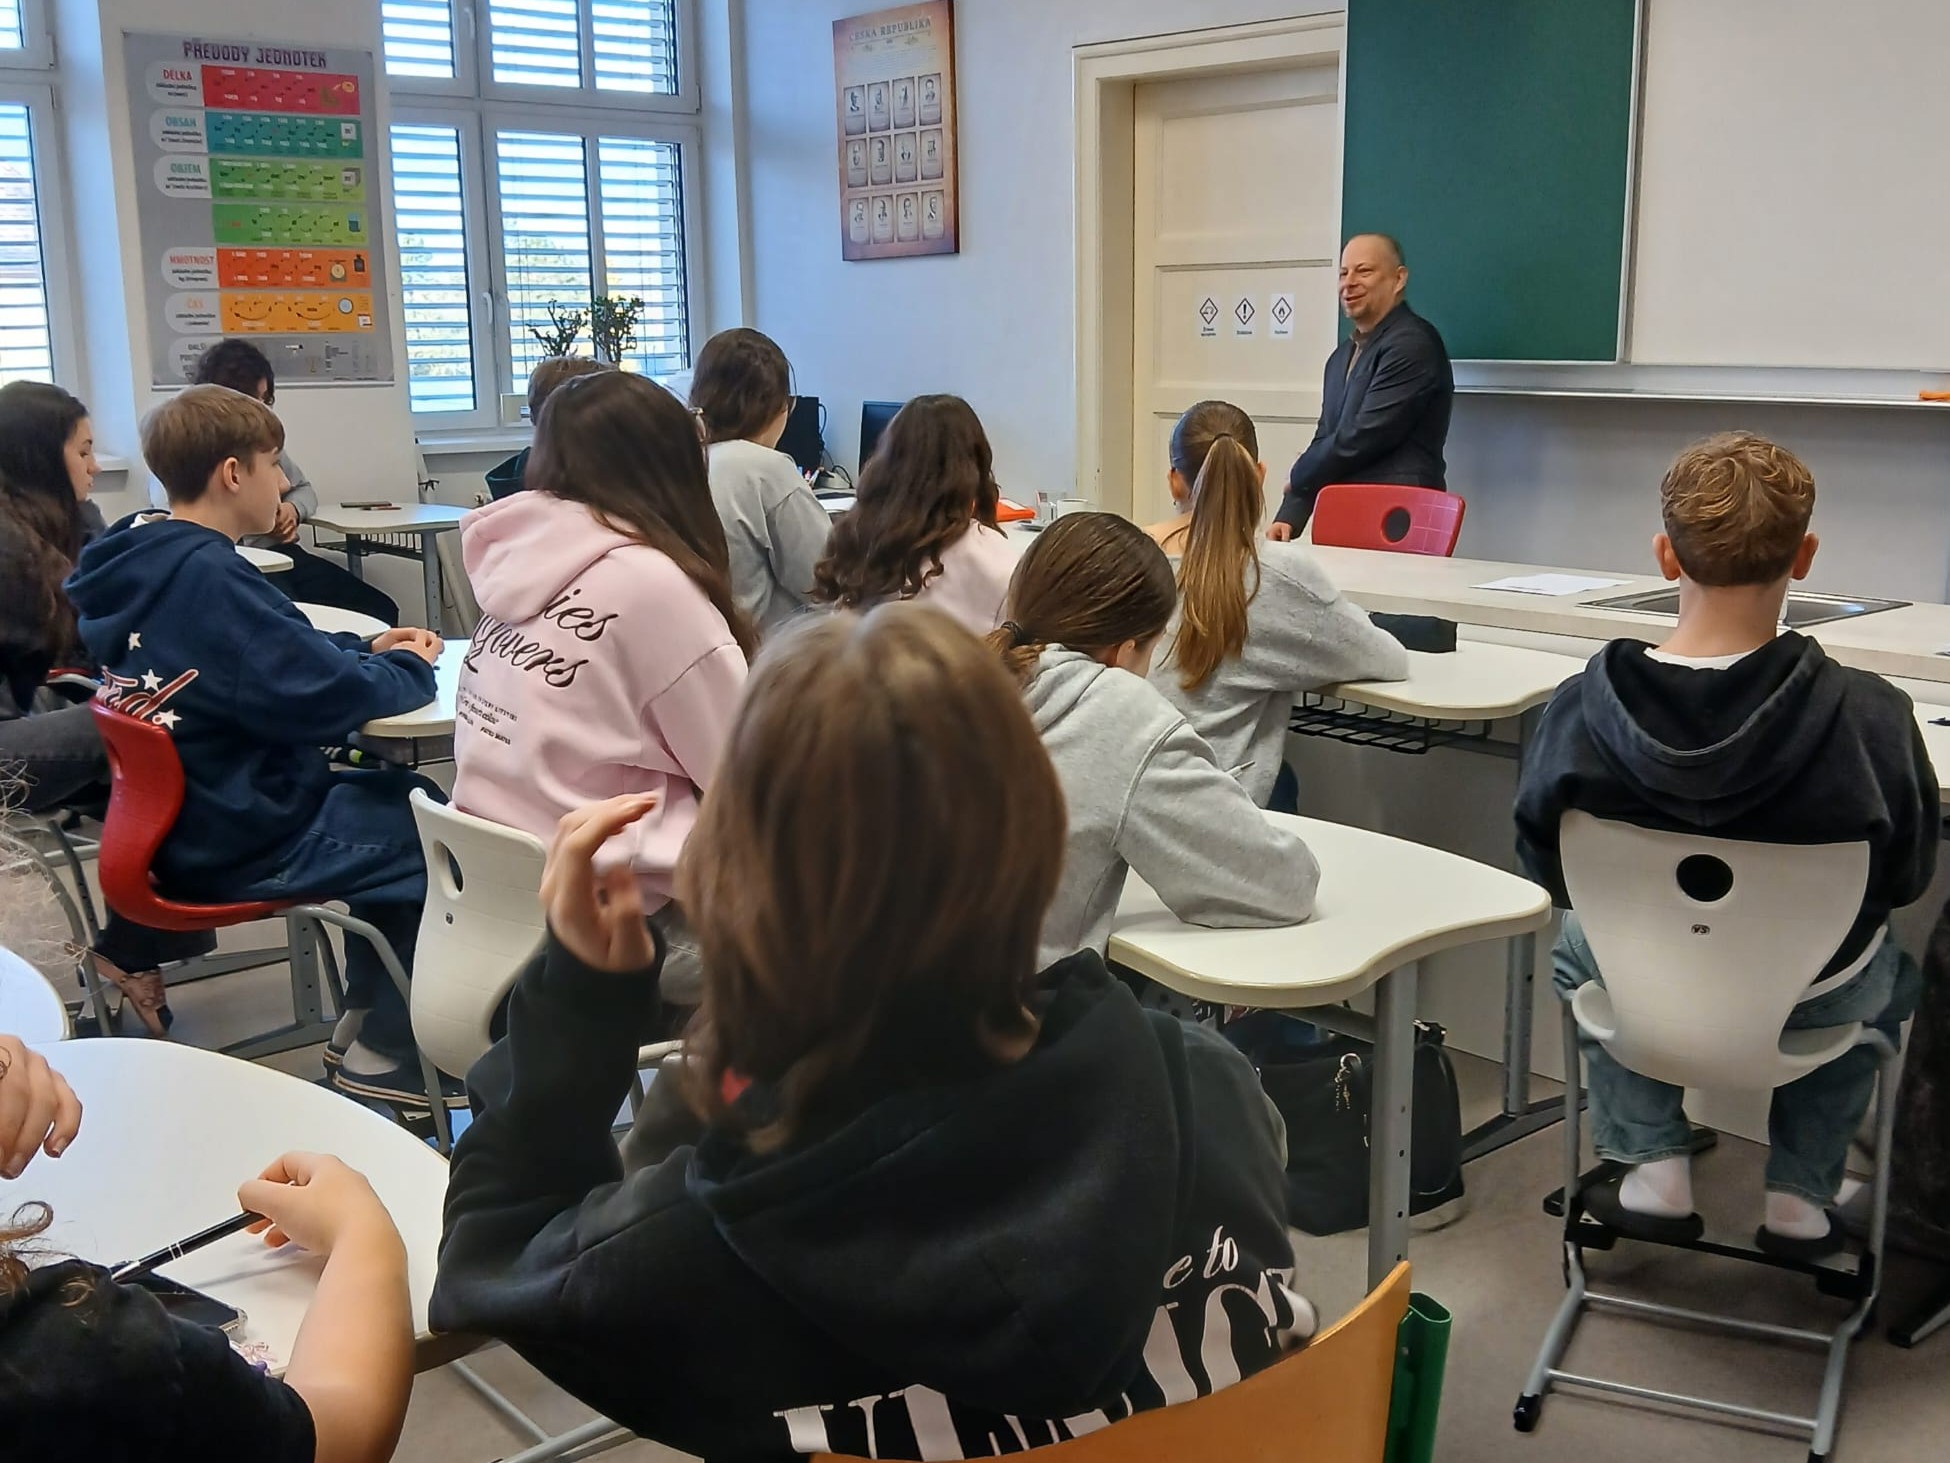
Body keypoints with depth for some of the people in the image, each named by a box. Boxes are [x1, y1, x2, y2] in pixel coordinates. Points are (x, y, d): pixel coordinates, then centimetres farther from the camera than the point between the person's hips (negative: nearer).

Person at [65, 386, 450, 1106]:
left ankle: (366, 1020, 27)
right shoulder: (207, 578, -24)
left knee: (403, 799, 23)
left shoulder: (140, 562, 5)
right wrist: (408, 668, -7)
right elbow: (323, 698, -26)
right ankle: (386, 1053, 12)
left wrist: (367, 649, 7)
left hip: (182, 819, 10)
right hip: (241, 842, -10)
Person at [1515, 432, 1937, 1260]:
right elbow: (1904, 879, -12)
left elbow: (1546, 868, -10)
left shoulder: (1581, 710, -26)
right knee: (1889, 973, 36)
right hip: (1810, 1001, 0)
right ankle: (1800, 1191, 29)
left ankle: (1654, 1168, 28)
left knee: (1577, 940, 36)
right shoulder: (1868, 716, -29)